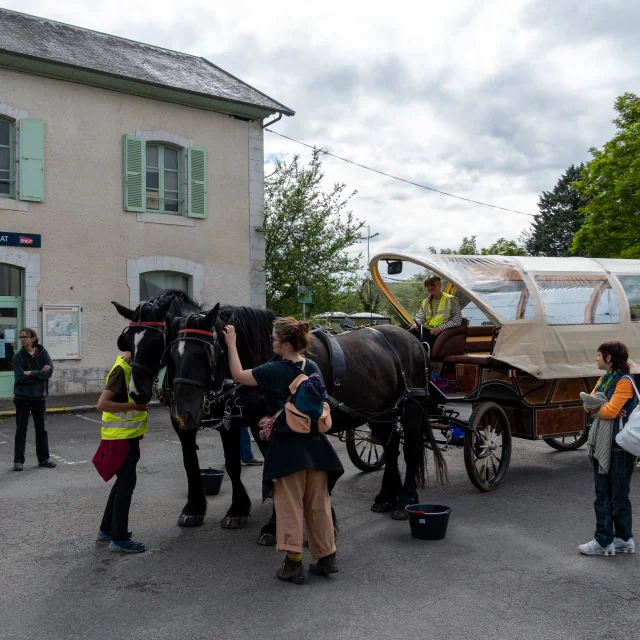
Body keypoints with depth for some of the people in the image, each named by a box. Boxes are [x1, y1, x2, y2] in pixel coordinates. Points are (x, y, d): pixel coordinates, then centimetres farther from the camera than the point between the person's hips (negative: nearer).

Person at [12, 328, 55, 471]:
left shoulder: (42, 353, -2)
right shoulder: (18, 356, -5)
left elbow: (49, 371, -13)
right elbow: (19, 377, -15)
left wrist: (30, 373, -17)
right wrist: (39, 373, -15)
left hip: (40, 396, 1)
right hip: (22, 397, -1)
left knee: (41, 428, 10)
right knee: (21, 429, 5)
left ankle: (44, 458, 19)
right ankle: (18, 460, 11)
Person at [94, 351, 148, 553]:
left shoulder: (131, 366, 7)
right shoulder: (121, 370, -21)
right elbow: (102, 404, -28)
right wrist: (134, 405, -25)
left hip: (128, 435, 10)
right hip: (120, 437, -10)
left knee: (123, 482, 17)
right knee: (127, 483, -5)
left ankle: (107, 529, 28)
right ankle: (119, 539, 3)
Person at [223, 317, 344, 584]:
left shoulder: (274, 371, -14)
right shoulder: (313, 368, 4)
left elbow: (238, 375, -4)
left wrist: (232, 345, 7)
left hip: (288, 446, -6)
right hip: (315, 443, 6)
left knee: (289, 505, 4)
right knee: (319, 504, 14)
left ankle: (293, 562, 7)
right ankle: (327, 557, 21)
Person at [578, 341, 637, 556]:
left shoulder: (625, 382, -13)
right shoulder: (604, 379, 13)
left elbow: (610, 411, -20)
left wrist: (594, 408, -2)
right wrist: (601, 409, -12)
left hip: (619, 446, -8)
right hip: (601, 443, 8)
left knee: (619, 496, 3)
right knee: (602, 495, 11)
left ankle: (623, 539, 14)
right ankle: (604, 540, 17)